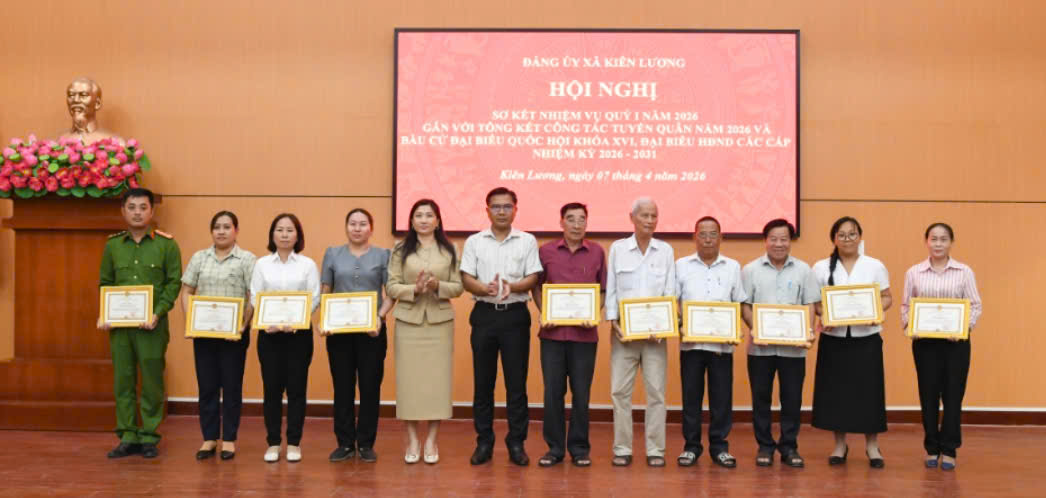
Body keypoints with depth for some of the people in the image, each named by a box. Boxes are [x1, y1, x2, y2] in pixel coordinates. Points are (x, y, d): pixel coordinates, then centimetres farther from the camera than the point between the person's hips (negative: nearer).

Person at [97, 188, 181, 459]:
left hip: (152, 324, -3)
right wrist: (103, 314, -2)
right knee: (123, 381, 6)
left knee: (152, 382, 2)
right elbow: (105, 283, 12)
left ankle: (149, 437, 12)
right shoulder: (112, 245, 9)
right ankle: (127, 437, 13)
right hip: (119, 324, 3)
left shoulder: (167, 245, 0)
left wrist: (158, 314, -14)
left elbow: (174, 283, -2)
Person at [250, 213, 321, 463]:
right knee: (271, 388, 3)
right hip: (269, 332, 1)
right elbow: (255, 297, 2)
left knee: (296, 387, 2)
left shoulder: (308, 264, 4)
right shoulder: (262, 264, 7)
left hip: (299, 332, -1)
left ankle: (294, 443, 11)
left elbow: (315, 298, -2)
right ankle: (273, 443, 12)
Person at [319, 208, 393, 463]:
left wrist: (380, 317, -16)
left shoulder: (383, 255, 3)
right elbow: (324, 293, 7)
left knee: (370, 386, 2)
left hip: (371, 329, -1)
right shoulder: (332, 254, 8)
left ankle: (366, 443, 12)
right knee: (342, 386, 4)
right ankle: (345, 443, 13)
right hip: (339, 329, 1)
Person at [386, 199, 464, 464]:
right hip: (408, 321, 0)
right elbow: (391, 287, 0)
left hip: (440, 322, 1)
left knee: (437, 378, 1)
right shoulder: (400, 251, 4)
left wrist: (438, 286, -15)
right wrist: (414, 289, -16)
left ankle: (431, 440, 11)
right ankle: (412, 440, 11)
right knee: (409, 378, 1)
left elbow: (458, 287, 3)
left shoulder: (449, 251, 5)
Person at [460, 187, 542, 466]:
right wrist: (485, 289, -20)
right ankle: (484, 442, 13)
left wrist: (512, 287, -22)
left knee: (516, 382, 1)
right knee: (483, 381, 5)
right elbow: (466, 279, 0)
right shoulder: (474, 242, 7)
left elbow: (532, 278, -1)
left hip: (515, 315, -1)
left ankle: (516, 443, 9)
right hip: (484, 314, 1)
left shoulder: (527, 241, 5)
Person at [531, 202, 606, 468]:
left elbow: (603, 291, 8)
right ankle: (554, 447, 15)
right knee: (552, 391, 4)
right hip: (553, 332, 0)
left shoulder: (597, 252, 3)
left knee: (581, 393, 5)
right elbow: (536, 287, 10)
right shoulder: (545, 251, 3)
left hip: (584, 333, 0)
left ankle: (579, 448, 16)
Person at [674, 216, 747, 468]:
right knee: (691, 395, 4)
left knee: (722, 397, 2)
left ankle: (719, 446, 12)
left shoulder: (733, 267, 9)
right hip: (691, 341, 0)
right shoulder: (681, 265, 6)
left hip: (722, 342, 1)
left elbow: (741, 304, 10)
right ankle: (691, 446, 13)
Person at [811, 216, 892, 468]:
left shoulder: (875, 266, 4)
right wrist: (824, 315, -16)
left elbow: (886, 297, 6)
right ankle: (840, 445, 19)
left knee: (869, 390, 2)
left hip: (867, 337, 0)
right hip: (834, 337, 0)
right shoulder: (821, 267, 4)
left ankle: (872, 446, 14)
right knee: (835, 390, 4)